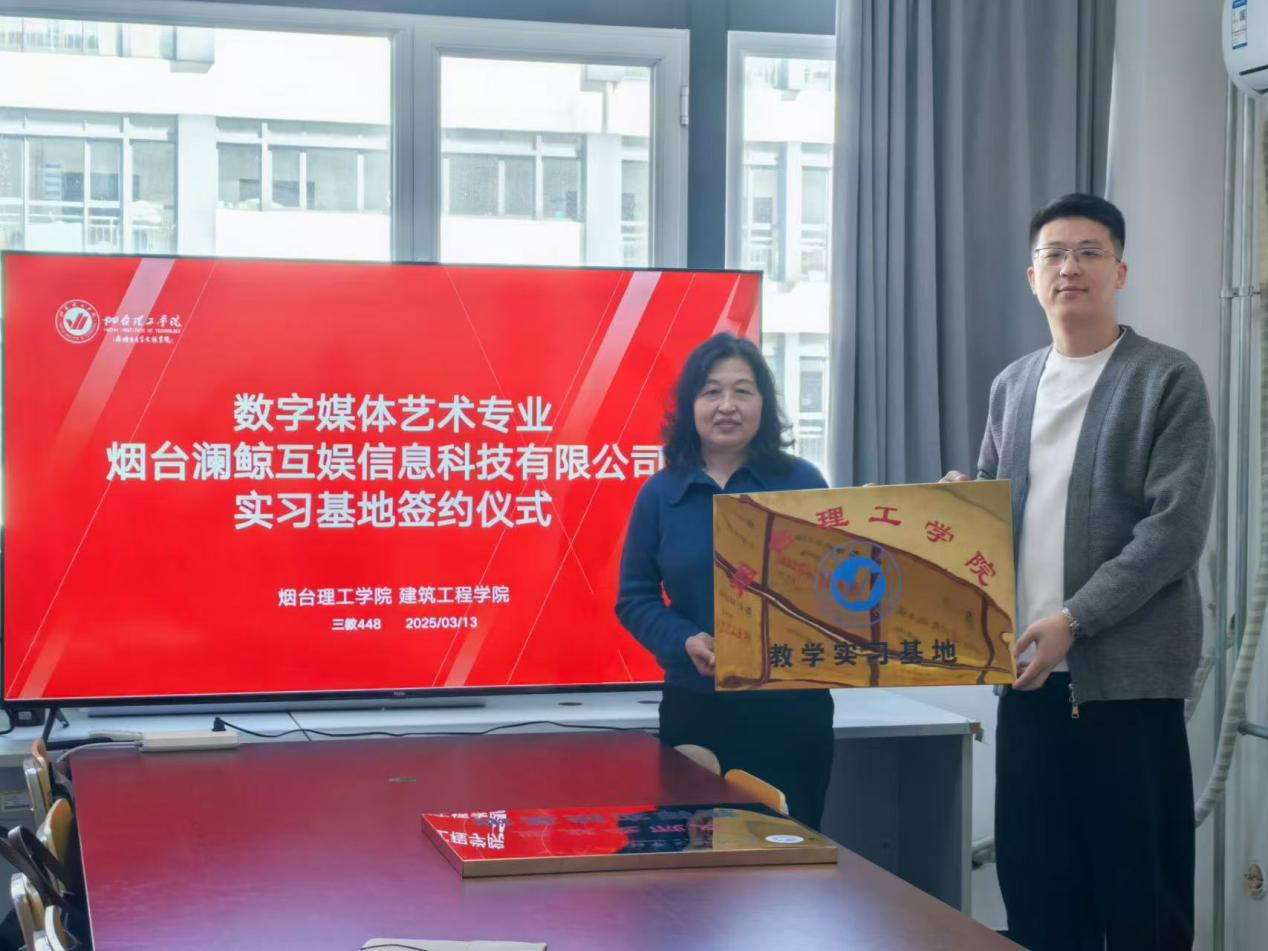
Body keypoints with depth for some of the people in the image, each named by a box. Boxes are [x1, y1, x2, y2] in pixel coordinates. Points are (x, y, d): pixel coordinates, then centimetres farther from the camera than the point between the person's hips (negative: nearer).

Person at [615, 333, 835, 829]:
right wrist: (685, 641, -14)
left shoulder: (801, 482, 0)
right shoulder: (660, 494, 2)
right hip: (695, 710, 1)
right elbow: (634, 599, 4)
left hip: (791, 707, -1)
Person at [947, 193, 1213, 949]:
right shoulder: (1012, 386, 14)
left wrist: (1075, 619, -17)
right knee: (1034, 884, 8)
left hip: (1129, 673, -5)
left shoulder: (1169, 380, -4)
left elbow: (1177, 526, -12)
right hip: (1031, 671, 5)